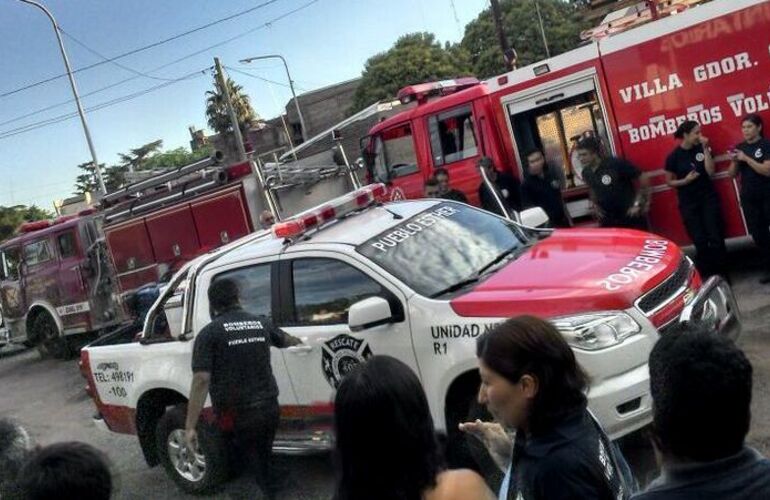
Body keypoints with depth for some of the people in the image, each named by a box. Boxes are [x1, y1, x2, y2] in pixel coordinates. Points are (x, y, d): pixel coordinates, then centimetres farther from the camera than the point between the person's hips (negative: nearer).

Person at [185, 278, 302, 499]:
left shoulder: (209, 333, -7)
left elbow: (201, 380, -17)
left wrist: (190, 426, -16)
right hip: (269, 408, 5)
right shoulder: (261, 323, 9)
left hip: (237, 415, -5)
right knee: (263, 464, 22)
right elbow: (286, 339, 31)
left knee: (250, 470, 8)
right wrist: (300, 342, 55)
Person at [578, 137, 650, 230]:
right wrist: (595, 205, 6)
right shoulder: (586, 173, 1)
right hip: (608, 221, 5)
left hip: (631, 218, -5)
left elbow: (643, 181, -11)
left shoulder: (616, 164, -17)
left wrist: (637, 204, -13)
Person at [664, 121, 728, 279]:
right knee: (700, 241, -3)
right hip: (688, 203, -2)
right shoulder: (674, 156, -6)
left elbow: (710, 172, -10)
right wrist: (686, 180, -15)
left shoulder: (702, 148, 1)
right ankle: (707, 275, 8)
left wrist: (705, 149, -14)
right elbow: (669, 182, 1)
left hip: (709, 198, 2)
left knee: (716, 237, -3)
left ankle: (721, 274, 6)